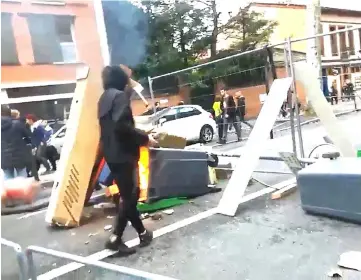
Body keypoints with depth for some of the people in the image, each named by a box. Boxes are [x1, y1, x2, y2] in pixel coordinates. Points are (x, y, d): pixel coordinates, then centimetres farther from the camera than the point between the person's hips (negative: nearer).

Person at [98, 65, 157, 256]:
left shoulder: (104, 98, 17)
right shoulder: (120, 96, -11)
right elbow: (122, 125, -25)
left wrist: (140, 137, 21)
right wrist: (145, 138, -14)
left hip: (111, 154, 9)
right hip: (123, 154, -9)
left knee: (128, 194, 14)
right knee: (129, 195, 0)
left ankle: (141, 232, 20)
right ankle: (115, 238, 6)